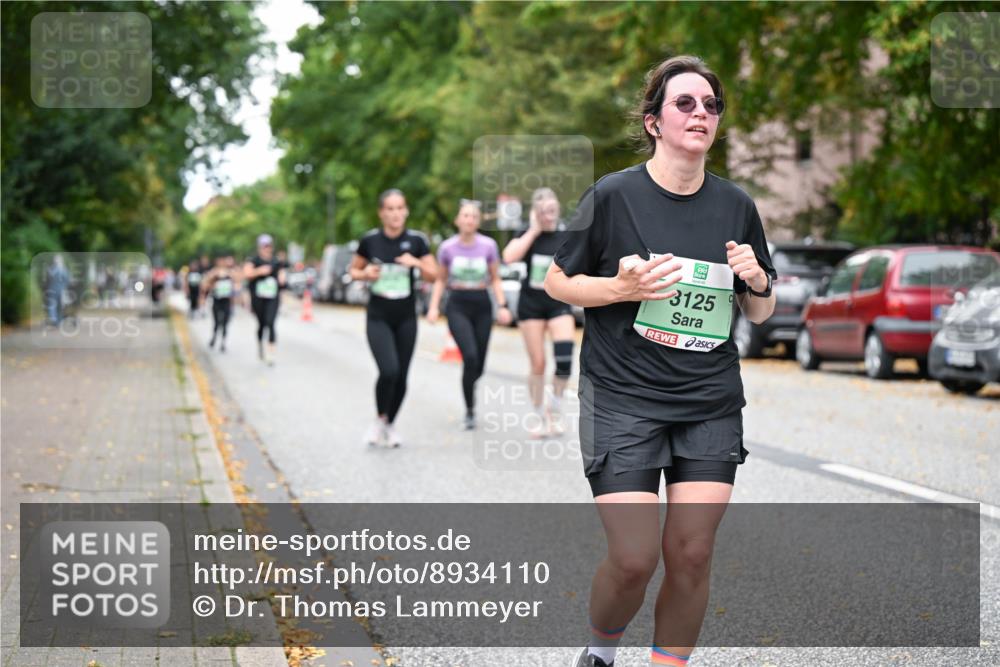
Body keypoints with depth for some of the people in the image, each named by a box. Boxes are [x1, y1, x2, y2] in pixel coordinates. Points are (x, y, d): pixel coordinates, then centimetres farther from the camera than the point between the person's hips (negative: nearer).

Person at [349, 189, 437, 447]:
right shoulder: (370, 240, -5)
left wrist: (417, 263, -19)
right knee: (388, 371, -20)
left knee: (401, 376, 4)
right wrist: (366, 274, -14)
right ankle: (379, 419, 6)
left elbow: (433, 275, 0)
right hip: (378, 318, -2)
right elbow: (354, 270, 8)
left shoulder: (416, 240, -5)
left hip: (406, 318, 2)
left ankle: (390, 424, 29)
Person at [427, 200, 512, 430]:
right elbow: (440, 280, 11)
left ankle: (468, 387, 39)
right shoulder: (447, 247, -1)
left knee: (478, 365, 3)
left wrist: (502, 305, -3)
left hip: (482, 305, 2)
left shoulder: (488, 245, -1)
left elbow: (495, 279, 8)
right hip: (458, 305, -2)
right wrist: (434, 307, 0)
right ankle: (469, 411, -10)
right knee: (470, 356, -21)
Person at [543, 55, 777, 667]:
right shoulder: (613, 195, -5)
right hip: (622, 398, -4)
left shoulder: (736, 205, 6)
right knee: (634, 559, -9)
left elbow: (760, 314, 15)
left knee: (692, 554, -1)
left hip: (711, 403, 4)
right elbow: (557, 282, 3)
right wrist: (622, 287, -15)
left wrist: (758, 282, -8)